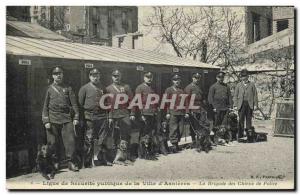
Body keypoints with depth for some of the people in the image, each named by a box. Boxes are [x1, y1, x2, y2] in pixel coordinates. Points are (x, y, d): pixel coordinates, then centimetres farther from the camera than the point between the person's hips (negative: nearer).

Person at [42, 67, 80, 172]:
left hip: (67, 118, 1)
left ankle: (71, 162, 2)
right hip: (53, 119, 0)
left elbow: (74, 103, 8)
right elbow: (45, 106, 7)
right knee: (53, 143, 3)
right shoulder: (49, 89, 8)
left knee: (70, 140, -6)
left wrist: (76, 117, 0)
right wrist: (46, 121, -1)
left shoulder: (68, 88, 11)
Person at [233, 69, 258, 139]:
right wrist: (235, 105, 0)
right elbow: (235, 96, 9)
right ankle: (240, 135, 0)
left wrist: (255, 104, 0)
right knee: (241, 119, -3)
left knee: (249, 119, 3)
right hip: (241, 104, 0)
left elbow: (255, 95, 7)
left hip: (250, 104, 0)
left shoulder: (252, 85, 9)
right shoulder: (238, 85, 11)